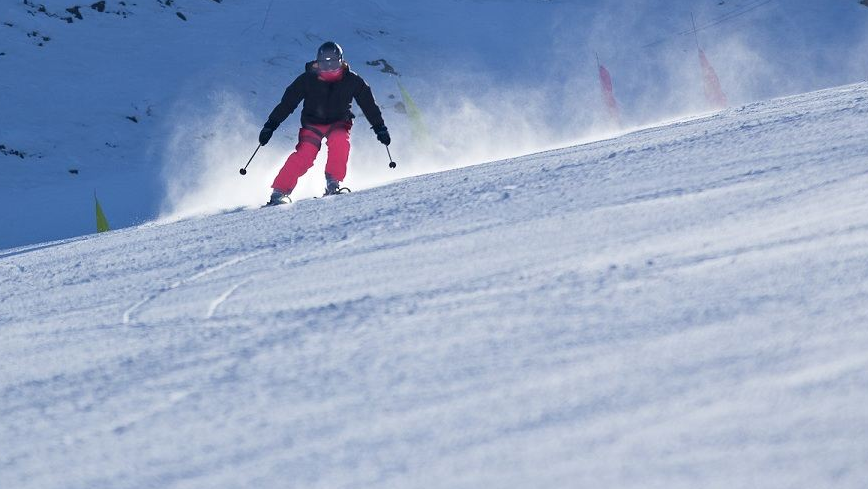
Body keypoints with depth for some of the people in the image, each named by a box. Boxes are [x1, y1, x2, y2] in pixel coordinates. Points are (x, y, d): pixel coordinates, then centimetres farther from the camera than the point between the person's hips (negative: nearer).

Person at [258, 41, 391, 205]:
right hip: (312, 123, -1)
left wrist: (380, 128, -2)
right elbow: (287, 103, -11)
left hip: (339, 123, 1)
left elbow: (369, 104, -1)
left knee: (339, 142, -32)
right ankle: (279, 192, -18)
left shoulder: (352, 81, -11)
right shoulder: (307, 80, -15)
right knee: (305, 154, -22)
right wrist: (270, 125, -14)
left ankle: (333, 184, -19)